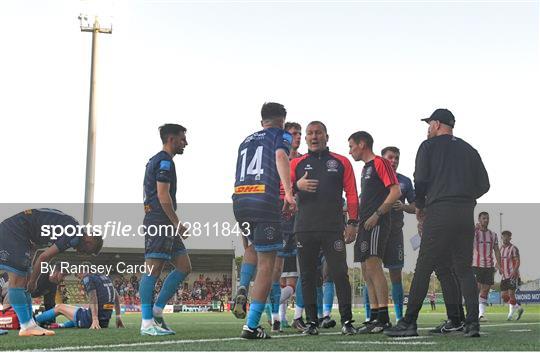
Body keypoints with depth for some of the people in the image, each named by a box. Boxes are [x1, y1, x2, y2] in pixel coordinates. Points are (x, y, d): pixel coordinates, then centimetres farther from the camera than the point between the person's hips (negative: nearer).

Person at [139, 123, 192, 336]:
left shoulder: (155, 161, 24)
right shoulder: (165, 161, -8)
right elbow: (163, 195, -17)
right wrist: (177, 224, -16)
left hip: (165, 225, 11)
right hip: (159, 221, -11)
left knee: (184, 266, 8)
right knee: (153, 269, -9)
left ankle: (157, 310, 9)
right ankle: (147, 323, -9)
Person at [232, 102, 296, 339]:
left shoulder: (246, 141, 24)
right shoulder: (281, 135, 9)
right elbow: (280, 156, -13)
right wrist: (288, 192, -22)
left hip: (239, 200, 6)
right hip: (265, 201, -6)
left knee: (251, 249, 31)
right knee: (266, 264, -1)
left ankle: (242, 288, 5)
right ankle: (251, 326, -5)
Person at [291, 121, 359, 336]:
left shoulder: (341, 162, 11)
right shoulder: (297, 163, 13)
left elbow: (351, 194, 9)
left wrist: (353, 223, 1)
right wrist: (297, 186, -14)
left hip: (333, 228, -1)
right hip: (305, 228, 1)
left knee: (340, 274, -5)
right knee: (308, 277, 3)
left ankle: (347, 321, 0)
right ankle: (312, 322, 9)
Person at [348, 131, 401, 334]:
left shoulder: (380, 163, -5)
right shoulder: (366, 168, 23)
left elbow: (395, 192, -14)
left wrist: (376, 215, -17)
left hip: (377, 224, -10)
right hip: (366, 224, 10)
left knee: (373, 266, -18)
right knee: (367, 272, 7)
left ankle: (384, 318, -18)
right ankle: (375, 317, 10)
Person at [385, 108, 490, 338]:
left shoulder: (429, 146, 5)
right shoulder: (469, 149, 19)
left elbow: (420, 179, -4)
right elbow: (484, 184, 13)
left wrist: (419, 206, 11)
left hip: (439, 213, -5)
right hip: (466, 214, 5)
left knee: (423, 268, -4)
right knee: (464, 269, 9)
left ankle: (409, 323, -5)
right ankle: (472, 323, -2)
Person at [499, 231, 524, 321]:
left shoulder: (513, 248, -6)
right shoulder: (501, 249, 16)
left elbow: (518, 261, -13)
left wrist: (514, 270, -27)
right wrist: (499, 268, 5)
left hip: (513, 275, -7)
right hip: (504, 276, 7)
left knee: (511, 294, -9)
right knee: (504, 296, 4)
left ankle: (511, 314, 1)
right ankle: (519, 308, 20)